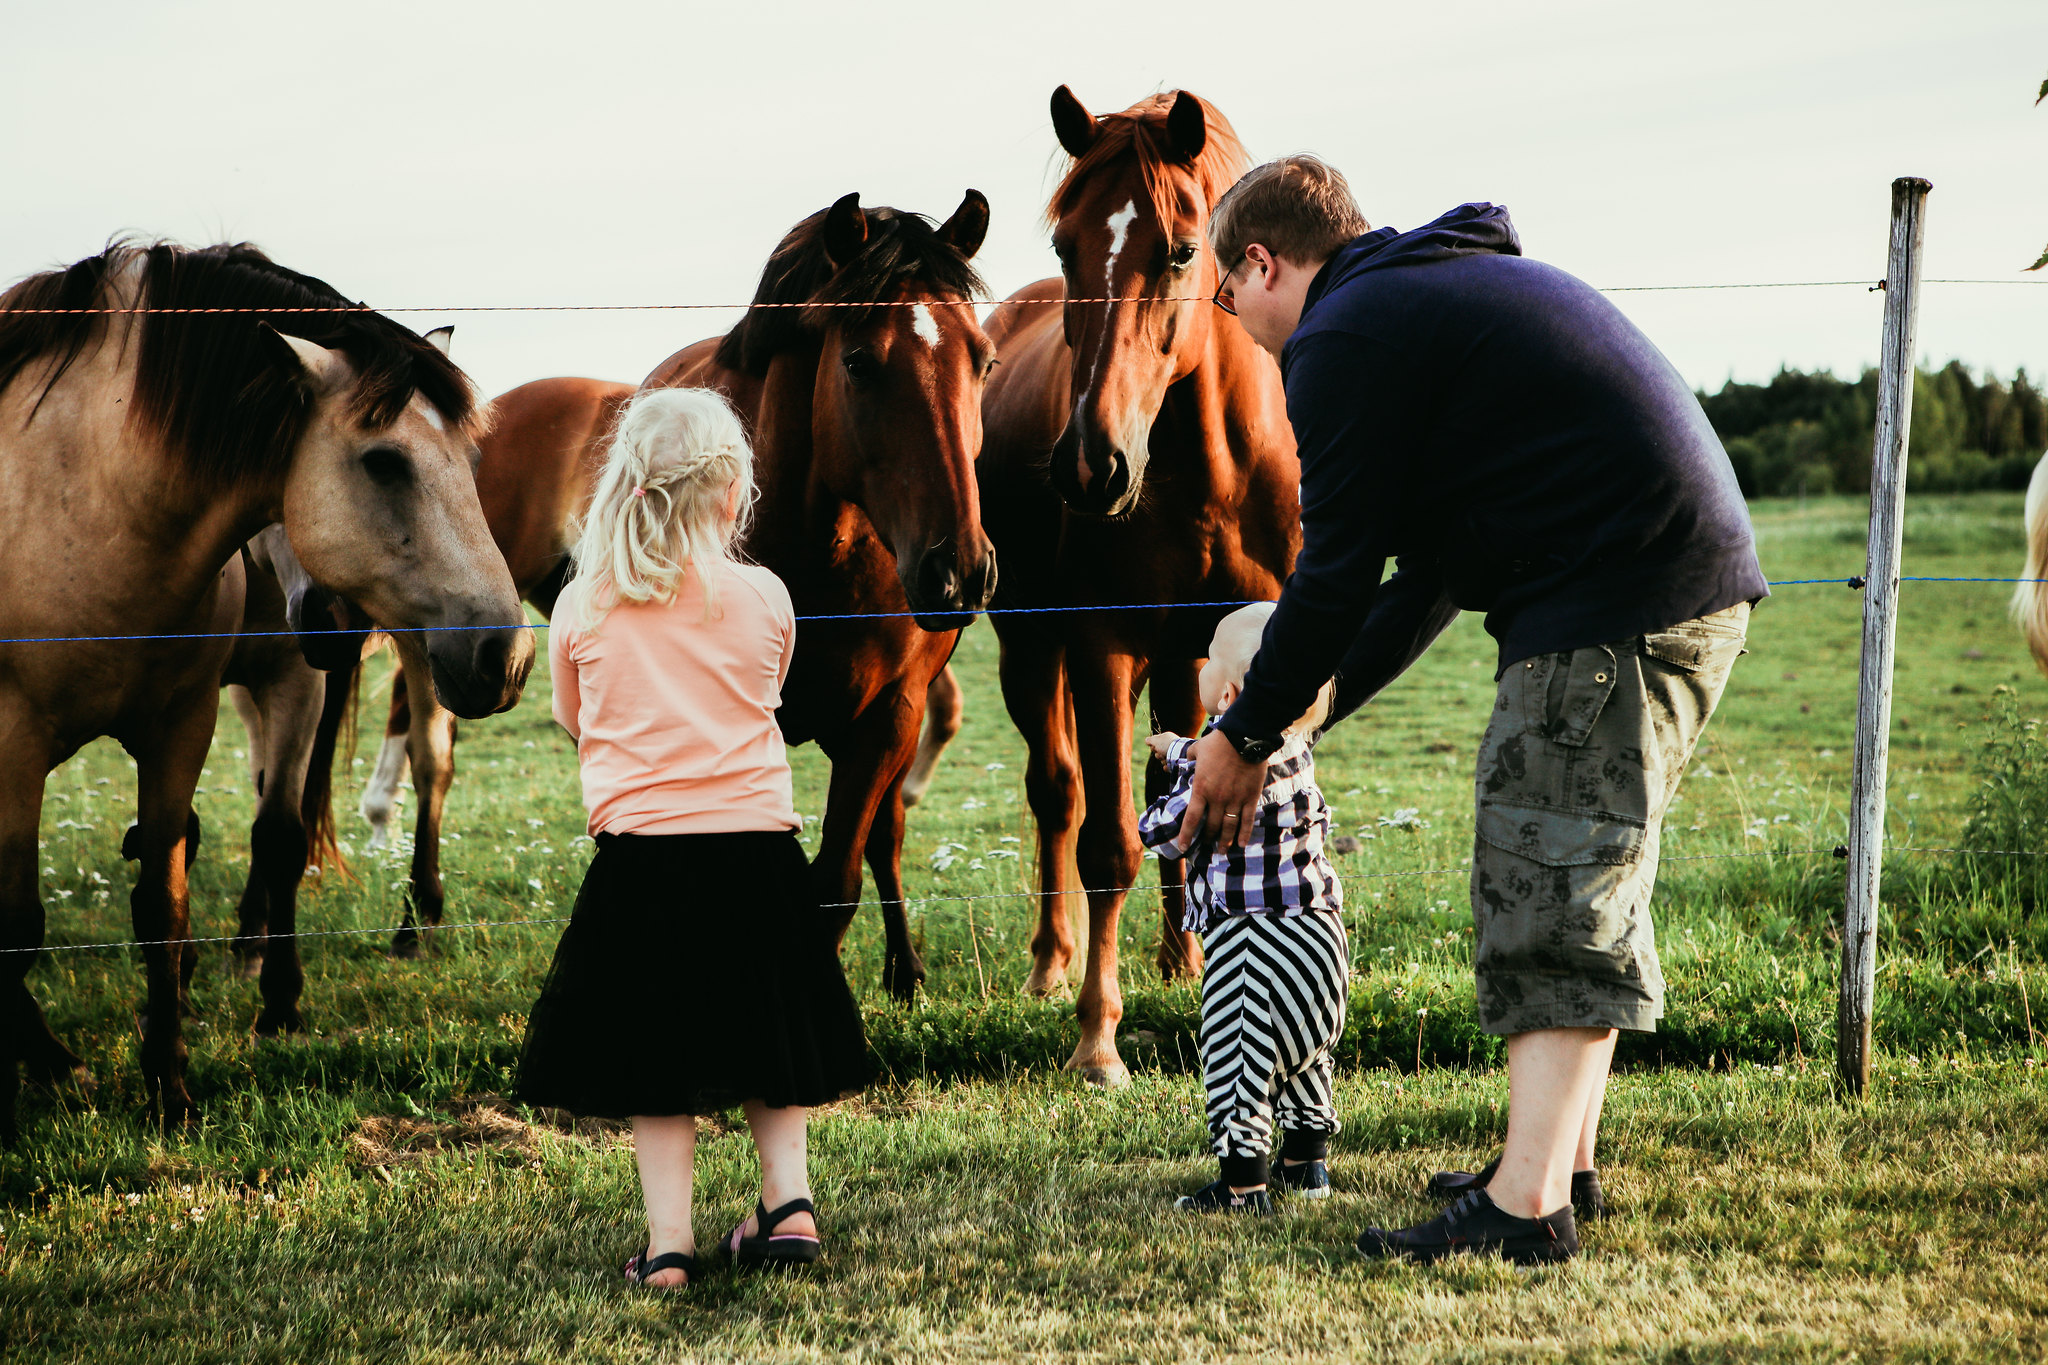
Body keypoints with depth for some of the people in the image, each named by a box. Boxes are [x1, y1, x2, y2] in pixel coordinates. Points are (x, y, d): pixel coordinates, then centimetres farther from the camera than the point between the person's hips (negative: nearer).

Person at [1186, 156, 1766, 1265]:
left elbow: (1339, 569, -6)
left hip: (1611, 609, -10)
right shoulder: (1451, 283, 26)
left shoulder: (1347, 336, -6)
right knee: (1580, 881, 17)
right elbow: (1429, 573, 28)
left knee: (1552, 891, -10)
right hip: (1704, 573, 10)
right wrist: (1306, 706, 27)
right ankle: (1565, 1157, 23)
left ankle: (1526, 1207, -12)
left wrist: (1247, 736, 6)